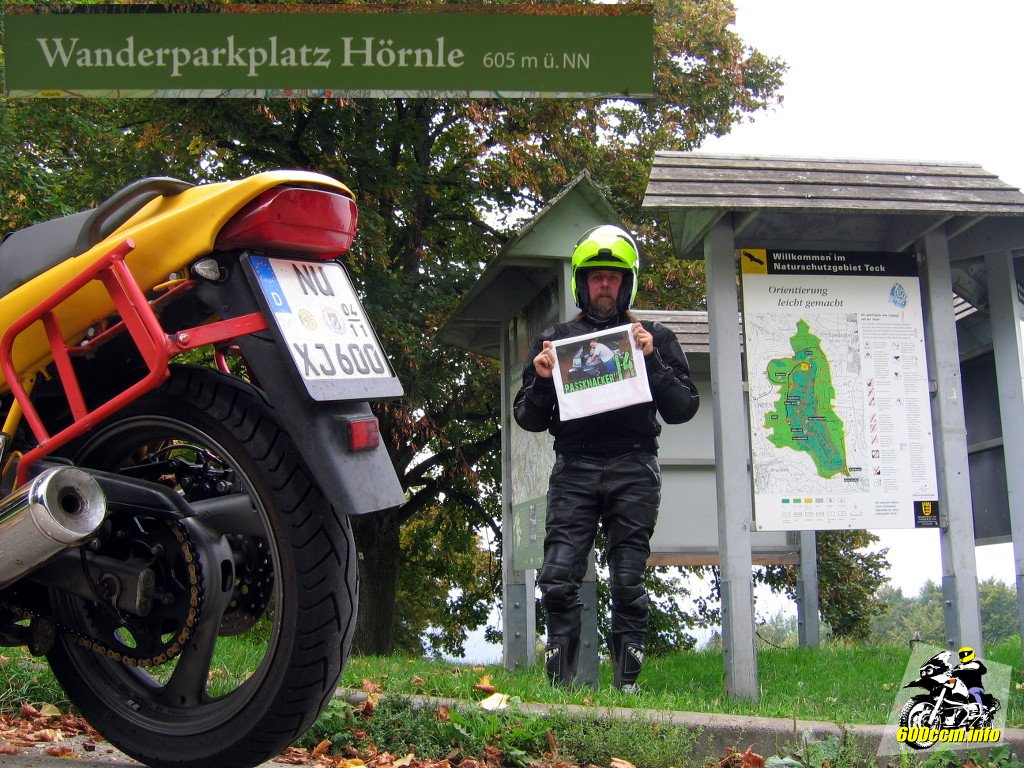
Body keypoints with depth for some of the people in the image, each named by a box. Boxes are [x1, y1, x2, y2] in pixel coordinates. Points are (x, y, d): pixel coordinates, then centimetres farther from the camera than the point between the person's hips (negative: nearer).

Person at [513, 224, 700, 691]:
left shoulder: (655, 338, 14)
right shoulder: (555, 340, 16)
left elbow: (683, 408, 6)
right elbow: (529, 420, 16)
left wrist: (652, 362, -7)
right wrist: (541, 380, -4)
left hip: (633, 470, -1)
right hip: (573, 470, 1)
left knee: (627, 581, -1)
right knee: (559, 578, -7)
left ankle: (627, 682, 8)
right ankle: (559, 682, 2)